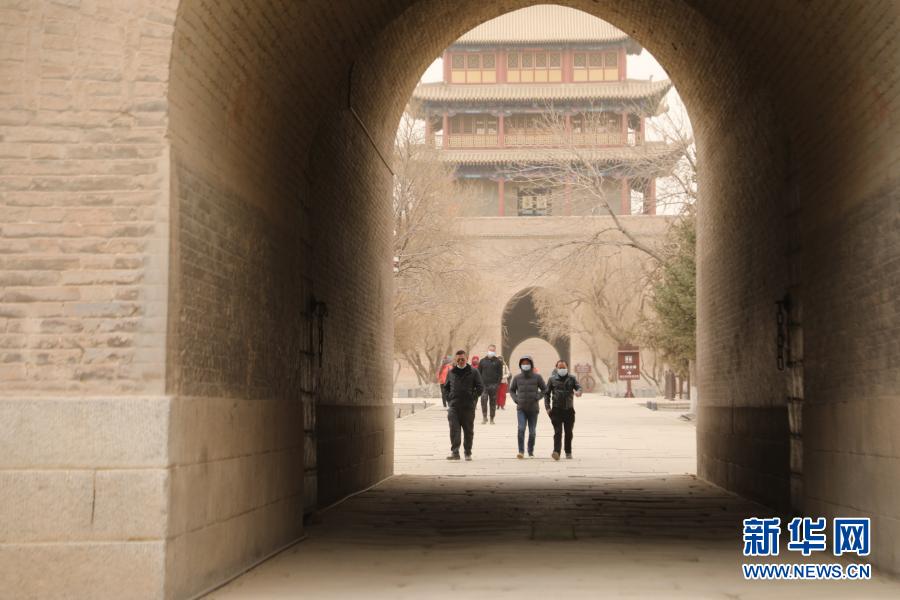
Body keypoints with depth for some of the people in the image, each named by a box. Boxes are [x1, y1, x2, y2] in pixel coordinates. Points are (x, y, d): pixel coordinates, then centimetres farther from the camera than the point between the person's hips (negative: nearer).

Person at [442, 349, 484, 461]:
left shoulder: (473, 372, 2)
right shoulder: (451, 372, 10)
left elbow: (480, 387, 2)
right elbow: (446, 387, 20)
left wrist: (473, 397, -5)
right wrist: (449, 399, 8)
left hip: (468, 407, -1)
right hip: (454, 407, 1)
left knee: (468, 431, 7)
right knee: (454, 430, -10)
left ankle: (468, 453, 17)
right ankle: (454, 452, -14)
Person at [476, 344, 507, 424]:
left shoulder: (498, 362, 6)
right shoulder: (483, 361, 10)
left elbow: (500, 374, 3)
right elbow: (478, 372, 11)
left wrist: (498, 383, -7)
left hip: (493, 385, -1)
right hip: (484, 385, 1)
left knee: (493, 402, 4)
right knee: (483, 400, -12)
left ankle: (492, 419, 10)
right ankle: (484, 417, -2)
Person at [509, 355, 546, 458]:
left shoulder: (537, 377, -2)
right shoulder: (517, 378, 2)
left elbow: (544, 389, 7)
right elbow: (511, 390, 15)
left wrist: (537, 397, -7)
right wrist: (515, 399, -1)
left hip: (533, 408, 0)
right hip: (521, 409, 0)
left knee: (532, 432, 6)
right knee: (521, 429, -16)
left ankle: (531, 452, 21)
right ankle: (521, 452, -13)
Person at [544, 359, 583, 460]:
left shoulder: (571, 378, 8)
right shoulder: (552, 379, 5)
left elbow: (579, 387, -3)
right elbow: (547, 394, 8)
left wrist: (578, 392, -29)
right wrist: (547, 407, -2)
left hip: (569, 409, 2)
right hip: (556, 409, -2)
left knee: (568, 432, 10)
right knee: (558, 432, -12)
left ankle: (568, 452, 22)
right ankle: (556, 452, -20)